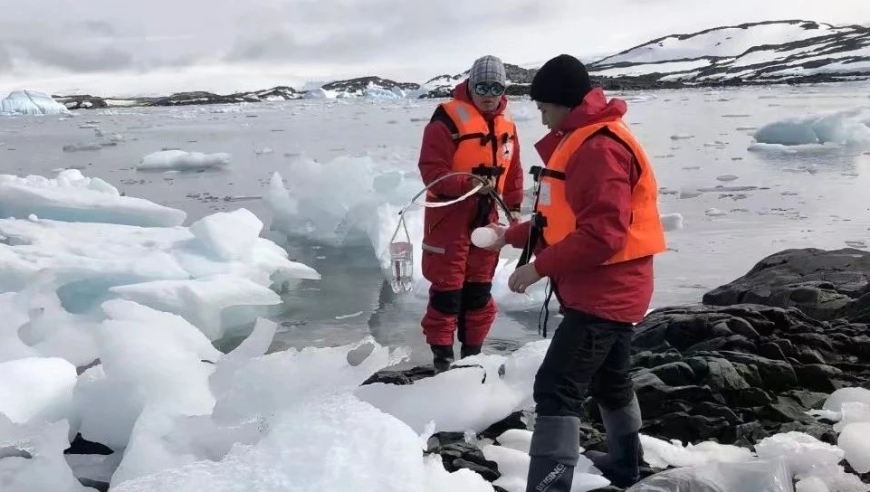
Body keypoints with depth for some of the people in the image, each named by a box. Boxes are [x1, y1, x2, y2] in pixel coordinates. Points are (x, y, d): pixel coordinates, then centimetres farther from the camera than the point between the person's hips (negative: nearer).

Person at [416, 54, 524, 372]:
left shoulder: (506, 126, 8)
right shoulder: (448, 118, -14)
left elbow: (512, 172, 17)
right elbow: (431, 170, -19)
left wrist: (513, 206, 12)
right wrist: (469, 184, -30)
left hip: (486, 217, 7)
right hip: (450, 216, -6)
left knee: (479, 289, 14)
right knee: (447, 288, -1)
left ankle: (472, 351, 27)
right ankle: (442, 354, 12)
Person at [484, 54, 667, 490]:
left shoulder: (600, 147, -21)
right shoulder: (579, 141, 14)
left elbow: (603, 232, -27)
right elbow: (562, 218, 21)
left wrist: (541, 267, -23)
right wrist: (512, 235, 16)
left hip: (604, 290, -11)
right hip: (605, 289, 11)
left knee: (556, 386, -13)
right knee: (608, 378, 24)